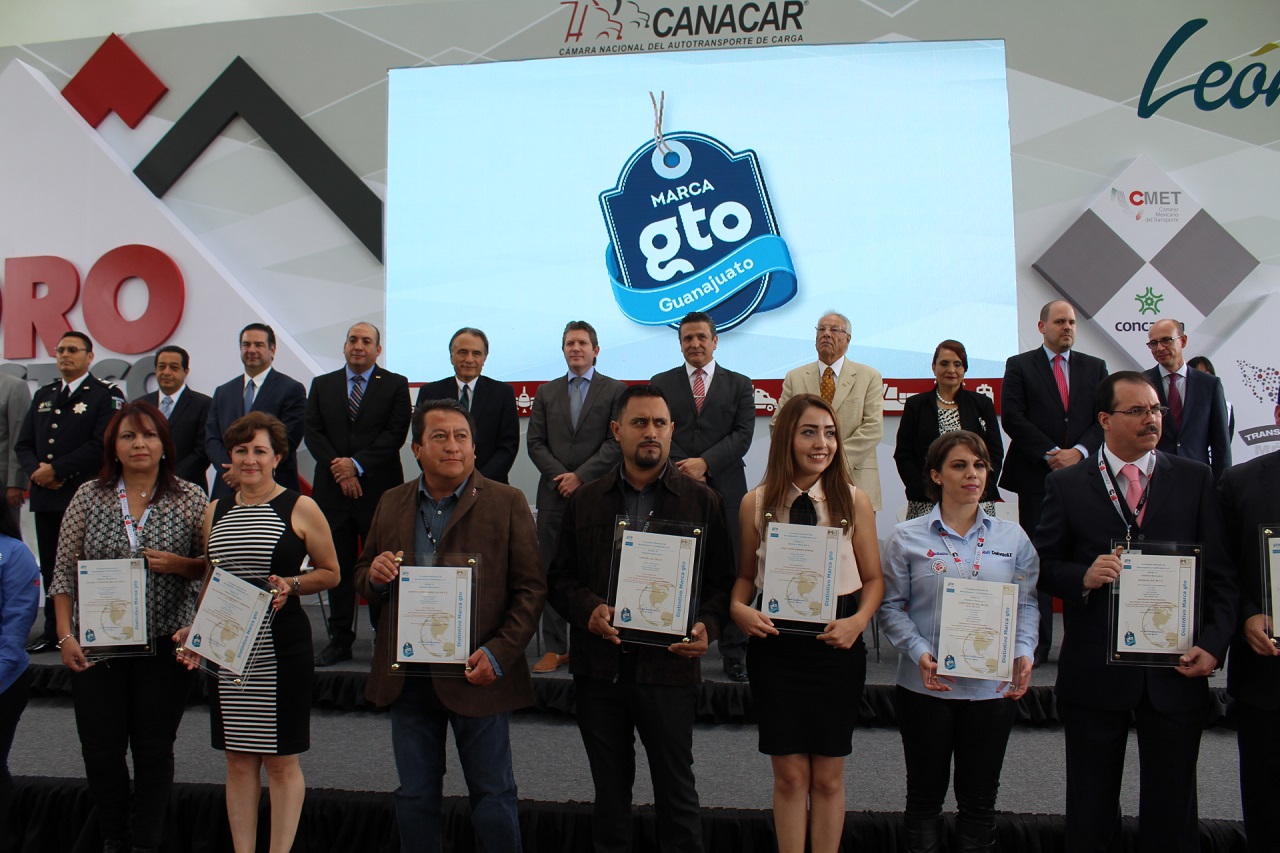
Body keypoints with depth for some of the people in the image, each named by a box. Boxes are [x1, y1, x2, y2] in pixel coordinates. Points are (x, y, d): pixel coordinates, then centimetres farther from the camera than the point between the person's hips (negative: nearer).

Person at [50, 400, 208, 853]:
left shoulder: (190, 498, -1)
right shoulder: (89, 496, 3)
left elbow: (213, 566, 3)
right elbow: (65, 571, 5)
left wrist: (179, 565, -16)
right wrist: (66, 635, -1)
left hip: (164, 643, -1)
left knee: (154, 749, 6)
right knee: (100, 749, 8)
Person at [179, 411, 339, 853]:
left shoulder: (300, 509, -3)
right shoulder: (216, 511, 11)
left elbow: (330, 573, 2)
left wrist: (291, 585, -14)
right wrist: (195, 628, 4)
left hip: (283, 648, -4)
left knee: (281, 760, 4)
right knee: (238, 759, 11)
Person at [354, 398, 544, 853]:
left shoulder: (507, 502, -4)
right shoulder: (392, 503, 8)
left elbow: (531, 589, -6)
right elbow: (363, 576, 14)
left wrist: (499, 654, -17)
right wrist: (376, 575, -10)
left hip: (475, 676, -3)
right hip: (408, 676, 4)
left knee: (493, 797, 8)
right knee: (414, 798, 15)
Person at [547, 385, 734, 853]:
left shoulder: (702, 500, 1)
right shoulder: (585, 501, 7)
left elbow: (722, 581, 1)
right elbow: (559, 578, 7)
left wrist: (707, 626, -16)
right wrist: (588, 609, -12)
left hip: (669, 664, -2)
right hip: (599, 666, 2)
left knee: (675, 787, 9)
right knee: (609, 789, 16)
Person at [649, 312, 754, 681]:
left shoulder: (739, 385, 12)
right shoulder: (661, 383, 12)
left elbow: (743, 434, 1)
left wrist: (705, 462, -12)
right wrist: (681, 469, -11)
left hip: (724, 489, 0)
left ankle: (734, 654, 10)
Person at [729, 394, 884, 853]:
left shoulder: (854, 501, -3)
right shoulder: (756, 504, -2)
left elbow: (873, 578, 2)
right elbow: (745, 575, 7)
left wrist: (858, 621, -15)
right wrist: (739, 608, -13)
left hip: (837, 645, 0)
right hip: (775, 644, 0)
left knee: (828, 776, 12)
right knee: (790, 775, 9)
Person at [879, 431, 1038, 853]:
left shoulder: (1012, 537, 5)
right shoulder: (909, 537, -2)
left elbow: (1027, 604, 6)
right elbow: (891, 605, -3)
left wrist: (1024, 652, -10)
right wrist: (919, 652, -17)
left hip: (993, 686, 2)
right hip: (926, 685, -2)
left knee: (980, 798, 12)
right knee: (925, 794, 10)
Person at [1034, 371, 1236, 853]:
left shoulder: (1194, 479, 5)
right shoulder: (1066, 485, 1)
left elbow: (1219, 572, 3)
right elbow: (1042, 565, 2)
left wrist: (1214, 643, -8)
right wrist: (1083, 577, -17)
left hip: (1176, 669, 1)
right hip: (1095, 670, -1)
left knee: (1172, 809, 12)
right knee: (1091, 808, 13)